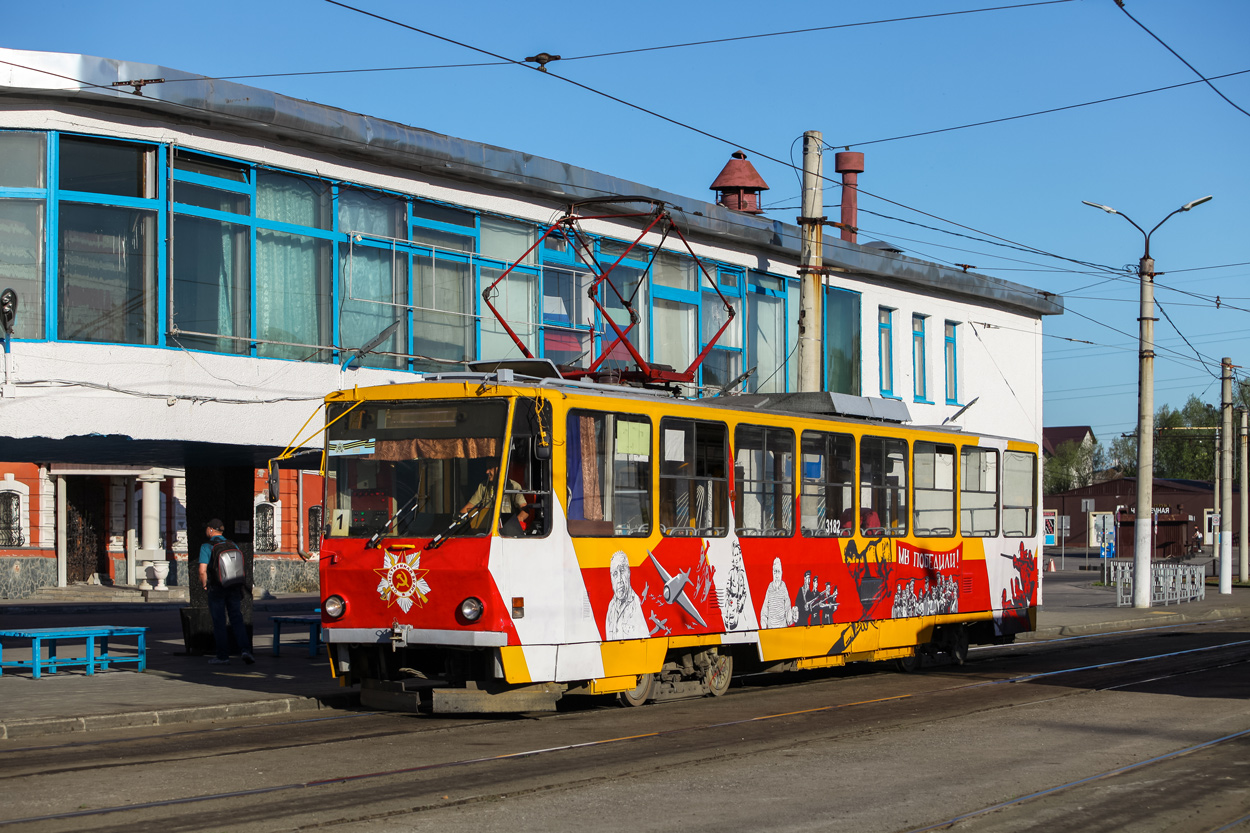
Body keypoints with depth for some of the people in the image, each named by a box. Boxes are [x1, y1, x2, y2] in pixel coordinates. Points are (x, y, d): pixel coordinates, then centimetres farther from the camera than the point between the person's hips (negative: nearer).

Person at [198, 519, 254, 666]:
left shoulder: (206, 547, -8)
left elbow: (203, 571, -14)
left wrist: (204, 584, 5)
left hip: (216, 589, -4)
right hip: (234, 588, 4)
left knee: (219, 623, 4)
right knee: (237, 620, 6)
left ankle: (223, 656, 7)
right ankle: (245, 650, -10)